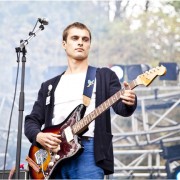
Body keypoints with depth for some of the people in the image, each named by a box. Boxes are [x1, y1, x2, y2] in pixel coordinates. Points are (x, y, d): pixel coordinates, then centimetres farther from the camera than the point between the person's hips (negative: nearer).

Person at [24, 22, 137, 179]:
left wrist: (128, 103, -27)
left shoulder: (104, 76, 12)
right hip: (53, 154, 4)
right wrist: (39, 136, -3)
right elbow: (31, 120, 20)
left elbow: (120, 107, -2)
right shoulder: (49, 86, 22)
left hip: (89, 152, -4)